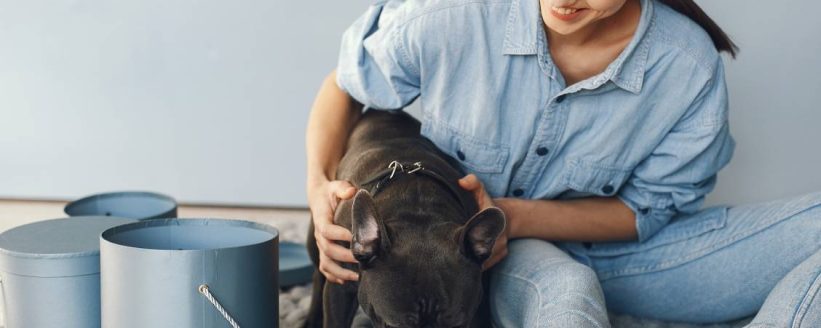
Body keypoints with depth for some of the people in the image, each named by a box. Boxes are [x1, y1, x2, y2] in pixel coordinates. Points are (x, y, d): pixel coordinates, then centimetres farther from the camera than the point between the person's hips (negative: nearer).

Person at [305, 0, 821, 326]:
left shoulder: (690, 66, -21)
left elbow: (646, 210, -8)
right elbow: (346, 87, -3)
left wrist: (513, 217, -24)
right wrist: (319, 186, -23)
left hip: (614, 248, 2)